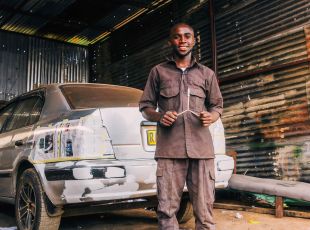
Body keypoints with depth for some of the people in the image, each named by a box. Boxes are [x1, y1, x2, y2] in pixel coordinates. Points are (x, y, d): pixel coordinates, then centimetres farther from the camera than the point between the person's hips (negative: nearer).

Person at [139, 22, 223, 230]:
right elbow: (145, 106, 15)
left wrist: (211, 117, -2)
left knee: (204, 209, -3)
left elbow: (217, 106, 21)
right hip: (169, 149, -1)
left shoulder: (207, 74, 18)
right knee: (167, 209, -4)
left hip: (201, 148, 1)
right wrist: (159, 117, -6)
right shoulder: (158, 72, 14)